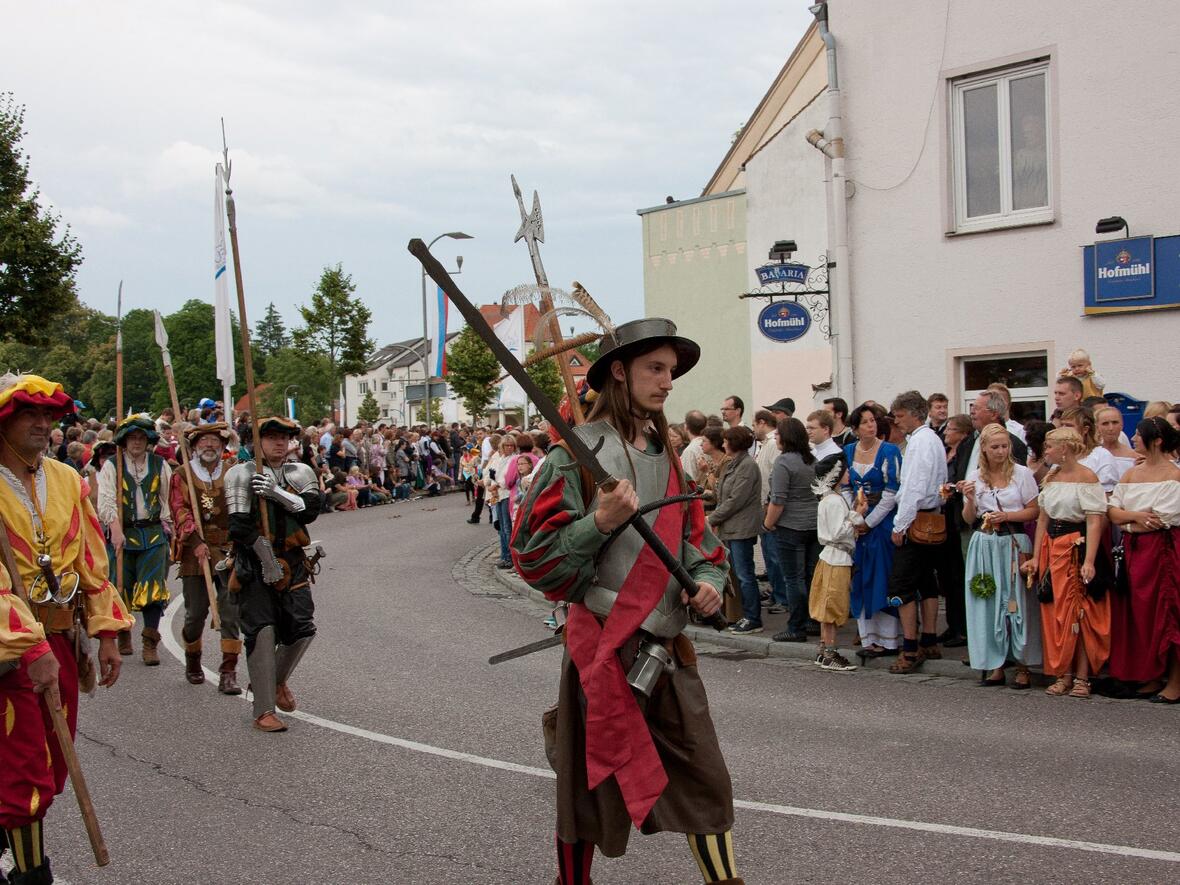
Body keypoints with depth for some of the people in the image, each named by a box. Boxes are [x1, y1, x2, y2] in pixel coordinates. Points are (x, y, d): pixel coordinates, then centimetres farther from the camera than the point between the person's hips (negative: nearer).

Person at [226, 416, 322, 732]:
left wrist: (277, 493, -21)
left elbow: (311, 510, -7)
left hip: (293, 563, 4)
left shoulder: (301, 473, 10)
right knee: (262, 631, -9)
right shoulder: (241, 474, -2)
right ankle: (264, 711, -4)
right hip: (254, 564, -4)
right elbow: (240, 525, -11)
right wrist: (267, 562, -15)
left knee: (302, 628, 1)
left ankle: (277, 681, 29)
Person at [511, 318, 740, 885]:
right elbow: (534, 553, -12)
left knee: (706, 778, 6)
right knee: (590, 784, 9)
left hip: (667, 644, 6)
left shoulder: (666, 455, 12)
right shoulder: (580, 452, -9)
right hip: (604, 643, -5)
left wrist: (707, 580, 1)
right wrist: (600, 522, -25)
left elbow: (696, 538, 21)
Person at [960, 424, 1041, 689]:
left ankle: (1022, 666, 4)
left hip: (1014, 544, -3)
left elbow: (1034, 511, -1)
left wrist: (1006, 516, -12)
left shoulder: (1022, 473, 1)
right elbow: (969, 519, 11)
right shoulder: (974, 477, 9)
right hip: (984, 545, 3)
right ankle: (995, 665, 11)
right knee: (988, 603, 3)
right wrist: (970, 499, -7)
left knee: (1016, 602, -3)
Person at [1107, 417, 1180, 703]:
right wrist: (1136, 515, -14)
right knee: (1138, 615, 7)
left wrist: (1127, 521, -2)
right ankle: (1150, 677, 16)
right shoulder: (1131, 473, 12)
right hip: (1132, 552, 6)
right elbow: (1113, 513, 5)